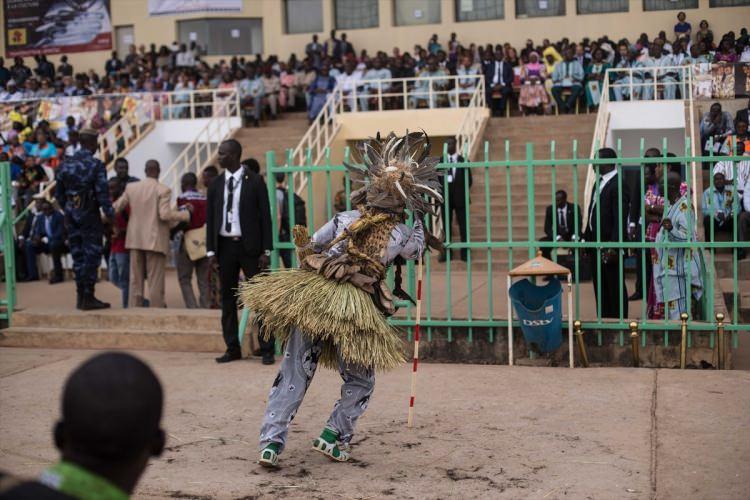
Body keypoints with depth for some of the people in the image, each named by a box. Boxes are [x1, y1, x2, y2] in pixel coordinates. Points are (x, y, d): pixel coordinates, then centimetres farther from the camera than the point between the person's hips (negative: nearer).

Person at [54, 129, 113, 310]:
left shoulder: (65, 164, 7)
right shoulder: (96, 165, -11)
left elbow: (58, 194, 11)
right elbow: (102, 193, -16)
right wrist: (109, 214, -8)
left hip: (72, 216, 6)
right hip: (90, 216, -6)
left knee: (78, 256, 12)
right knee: (91, 256, -1)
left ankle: (81, 296, 17)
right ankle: (88, 297, -2)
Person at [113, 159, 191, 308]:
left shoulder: (131, 187, 3)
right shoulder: (163, 190, -10)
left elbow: (116, 207, 8)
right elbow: (165, 214, -17)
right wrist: (187, 212, -6)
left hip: (135, 239, 4)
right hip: (155, 241, -4)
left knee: (135, 279, 10)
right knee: (155, 280, 0)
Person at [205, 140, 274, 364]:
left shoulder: (254, 181, -3)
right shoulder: (216, 184, 8)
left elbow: (265, 216, -4)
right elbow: (210, 218, 10)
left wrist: (266, 251, -9)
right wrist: (211, 249, 3)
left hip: (249, 246, -4)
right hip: (225, 246, 4)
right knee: (228, 299, 8)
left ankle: (267, 349, 4)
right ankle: (232, 349, 16)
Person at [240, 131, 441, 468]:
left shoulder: (344, 219, 3)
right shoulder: (402, 234, 2)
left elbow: (308, 248, 7)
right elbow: (417, 251, 25)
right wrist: (419, 219, 35)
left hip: (313, 300, 2)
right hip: (357, 314, -2)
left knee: (294, 374, 6)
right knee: (360, 382, 20)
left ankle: (271, 442, 1)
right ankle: (333, 436, 11)